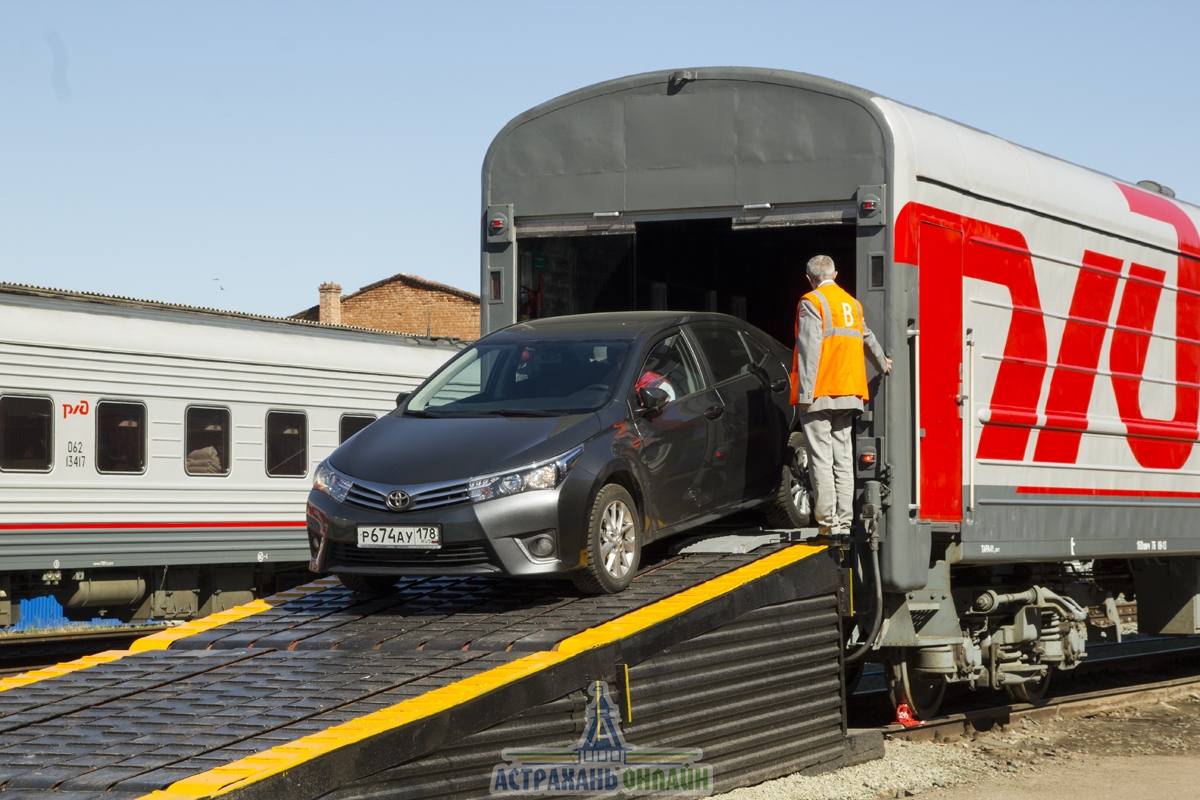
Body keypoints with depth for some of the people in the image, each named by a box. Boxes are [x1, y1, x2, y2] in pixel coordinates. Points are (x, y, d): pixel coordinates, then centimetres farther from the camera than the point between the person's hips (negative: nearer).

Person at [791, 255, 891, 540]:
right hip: (849, 393, 6)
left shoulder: (812, 302, -5)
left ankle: (828, 523, -12)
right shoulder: (852, 303, 16)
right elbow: (867, 339, 31)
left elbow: (810, 349, -13)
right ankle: (844, 521, 5)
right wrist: (883, 364, 50)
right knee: (844, 460, 8)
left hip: (820, 394, -6)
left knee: (821, 460, -7)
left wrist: (804, 393, -15)